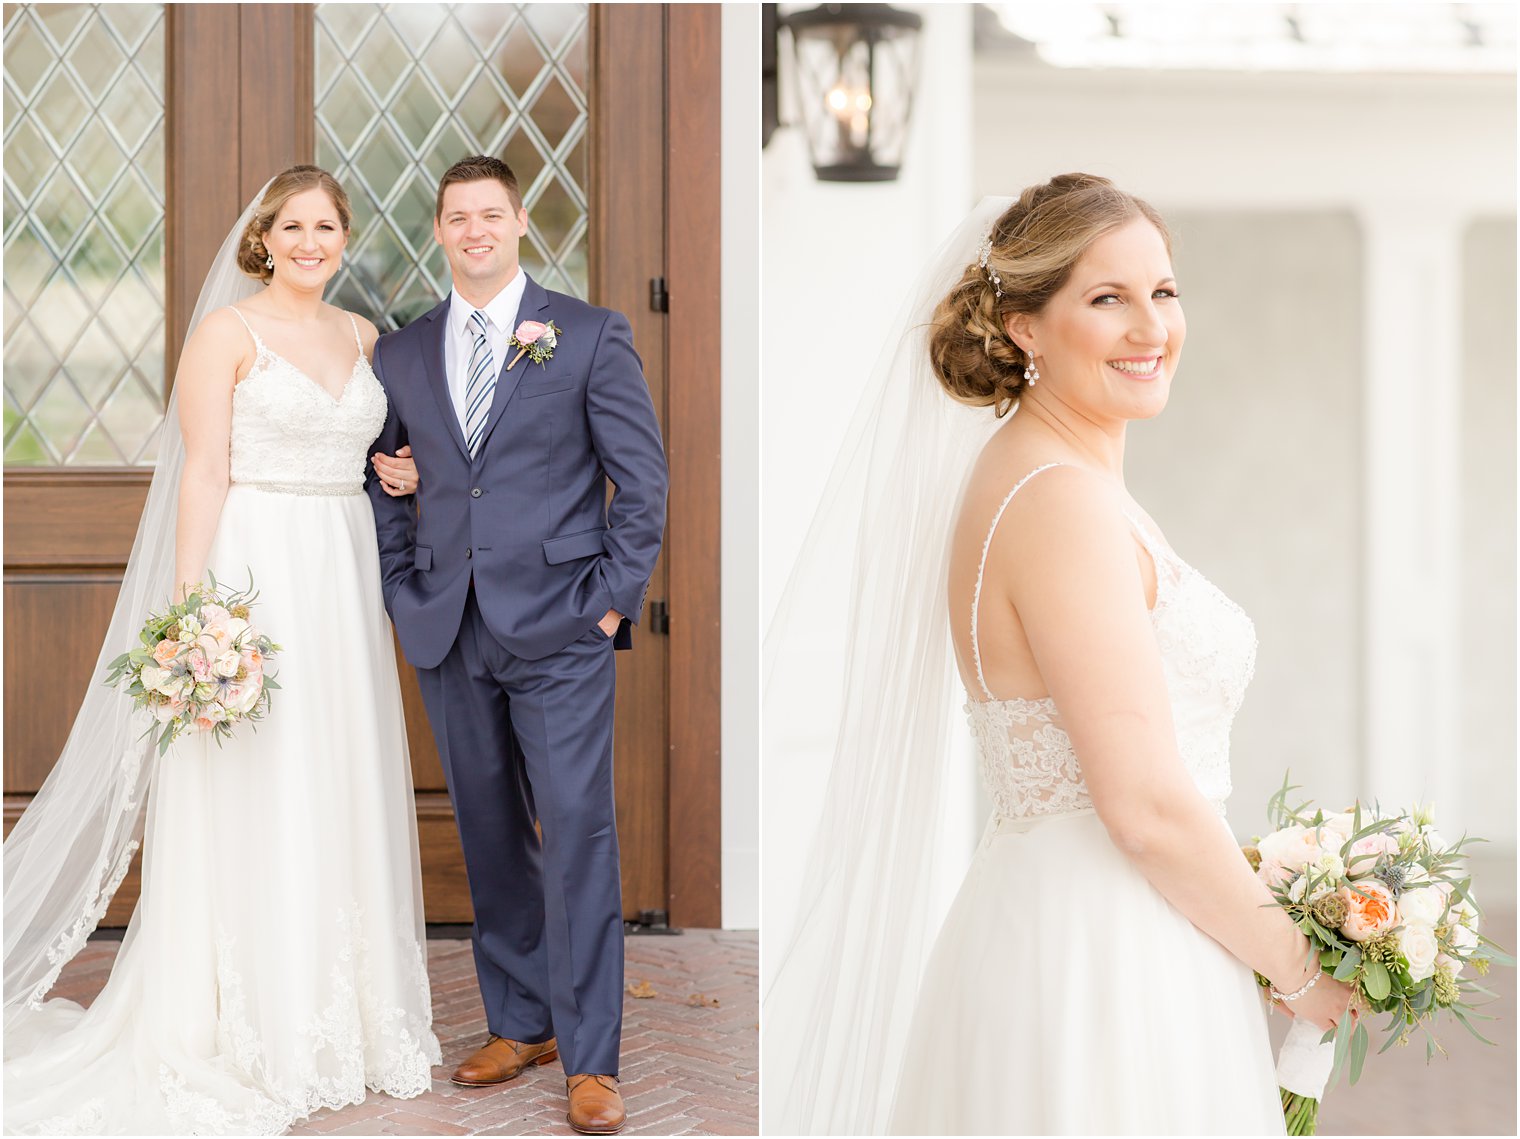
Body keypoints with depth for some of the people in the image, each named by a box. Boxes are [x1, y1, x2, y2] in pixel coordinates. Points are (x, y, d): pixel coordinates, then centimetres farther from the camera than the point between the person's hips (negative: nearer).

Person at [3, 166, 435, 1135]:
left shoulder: (361, 334, 13)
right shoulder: (228, 331, -4)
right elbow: (203, 473, -9)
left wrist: (401, 470, 2)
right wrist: (191, 606, -16)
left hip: (343, 580, 6)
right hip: (252, 573, -6)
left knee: (341, 793, 9)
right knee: (249, 806, -3)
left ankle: (340, 1020, 19)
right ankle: (243, 1042, 6)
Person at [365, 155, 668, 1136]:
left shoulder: (591, 336, 1)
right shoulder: (400, 354, 11)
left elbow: (643, 477, 0)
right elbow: (386, 484, 17)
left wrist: (615, 598, -5)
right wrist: (405, 594, 7)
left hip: (559, 630, -4)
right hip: (449, 638, 4)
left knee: (579, 840, -5)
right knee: (491, 838, 10)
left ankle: (592, 1057, 2)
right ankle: (520, 1022, 23)